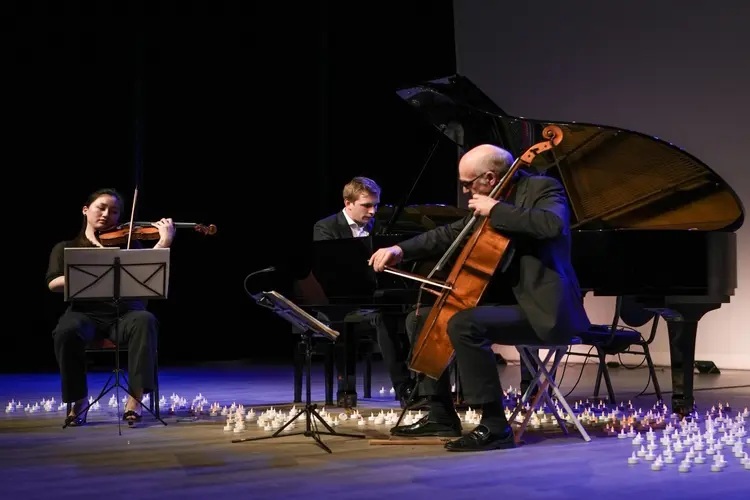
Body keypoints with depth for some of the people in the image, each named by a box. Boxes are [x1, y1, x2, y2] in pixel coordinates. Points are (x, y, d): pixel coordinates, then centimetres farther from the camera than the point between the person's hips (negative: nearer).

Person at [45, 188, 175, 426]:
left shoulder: (127, 243, 17)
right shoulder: (65, 248, 17)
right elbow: (54, 283, -2)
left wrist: (165, 241, -18)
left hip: (125, 312, 0)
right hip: (85, 313, 0)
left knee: (145, 321, -35)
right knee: (67, 331, -35)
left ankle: (135, 398, -32)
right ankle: (78, 401, -15)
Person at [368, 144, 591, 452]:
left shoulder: (542, 188, -10)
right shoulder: (497, 198, 13)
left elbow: (553, 225, -33)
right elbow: (451, 234, 21)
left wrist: (496, 210, -25)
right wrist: (401, 249, 9)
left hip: (541, 309, -10)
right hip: (505, 300, 10)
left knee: (463, 324, -34)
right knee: (419, 320, 11)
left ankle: (494, 425, -26)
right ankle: (441, 416, 13)